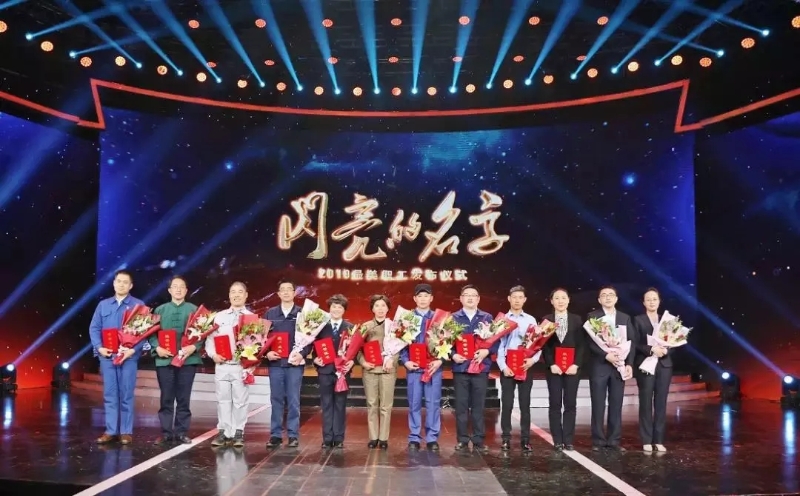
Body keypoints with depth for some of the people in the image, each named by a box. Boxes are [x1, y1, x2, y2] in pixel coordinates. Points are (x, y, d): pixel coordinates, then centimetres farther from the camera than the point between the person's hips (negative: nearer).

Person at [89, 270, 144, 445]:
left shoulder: (138, 305, 3)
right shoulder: (103, 305, 13)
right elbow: (94, 328, 9)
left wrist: (133, 349, -15)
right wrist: (99, 347, -7)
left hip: (129, 356, -3)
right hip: (107, 356, 3)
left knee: (126, 395, 1)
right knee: (110, 395, 6)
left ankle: (126, 432, 7)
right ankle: (111, 431, 12)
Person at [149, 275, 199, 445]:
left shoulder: (194, 310, 4)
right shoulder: (160, 310, 9)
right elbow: (152, 332, 5)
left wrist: (194, 347, -15)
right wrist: (157, 347, -11)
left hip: (187, 359, -1)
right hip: (165, 359, 1)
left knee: (183, 398, 5)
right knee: (166, 398, 6)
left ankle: (181, 432, 13)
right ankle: (166, 432, 14)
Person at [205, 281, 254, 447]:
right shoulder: (219, 316, 11)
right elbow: (210, 339, 9)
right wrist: (213, 355, -7)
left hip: (242, 365, -2)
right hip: (222, 364, 3)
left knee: (240, 400, 2)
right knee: (223, 399, 7)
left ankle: (238, 433, 10)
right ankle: (223, 432, 14)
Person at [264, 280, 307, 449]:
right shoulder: (270, 313, 10)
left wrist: (302, 354, -13)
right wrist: (267, 352, -8)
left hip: (295, 362, -2)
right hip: (275, 362, 2)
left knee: (293, 400, 1)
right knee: (276, 400, 5)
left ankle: (293, 435, 8)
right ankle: (275, 435, 12)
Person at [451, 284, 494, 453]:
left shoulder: (487, 318, 6)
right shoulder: (453, 318, 3)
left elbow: (496, 340, 4)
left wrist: (487, 351, -12)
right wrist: (453, 355, -13)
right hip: (460, 367, 0)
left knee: (479, 406, 5)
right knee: (461, 406, 5)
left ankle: (479, 440, 13)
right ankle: (462, 440, 14)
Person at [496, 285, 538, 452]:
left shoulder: (531, 320, 8)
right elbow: (498, 345, 0)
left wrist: (533, 359, -13)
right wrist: (503, 366, -9)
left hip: (526, 366, 1)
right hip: (507, 367, -1)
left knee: (525, 404, 5)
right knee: (506, 404, 1)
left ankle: (525, 439, 11)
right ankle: (506, 439, 9)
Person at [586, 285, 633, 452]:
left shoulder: (625, 318, 11)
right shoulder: (592, 316, 1)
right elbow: (590, 342, -6)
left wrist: (629, 364, -4)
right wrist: (606, 355, -18)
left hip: (619, 367, 3)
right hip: (599, 366, -3)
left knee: (616, 406, 5)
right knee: (598, 406, 1)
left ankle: (614, 440, 13)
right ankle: (598, 441, 8)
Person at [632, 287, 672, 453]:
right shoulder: (638, 320, 4)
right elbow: (636, 344, -3)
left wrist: (665, 349, -12)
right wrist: (651, 349, -18)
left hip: (664, 364, 3)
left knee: (661, 403, 3)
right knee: (646, 403, -1)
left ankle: (659, 440, 9)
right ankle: (646, 441, 3)